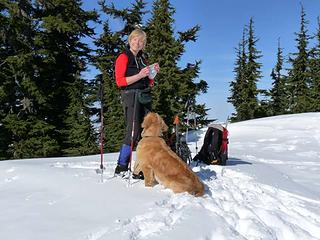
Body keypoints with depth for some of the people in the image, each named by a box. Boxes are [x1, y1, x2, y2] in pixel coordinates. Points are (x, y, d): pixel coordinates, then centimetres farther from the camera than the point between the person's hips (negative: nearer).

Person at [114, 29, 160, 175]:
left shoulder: (143, 59, 20)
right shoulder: (123, 57, 0)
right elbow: (119, 81, -10)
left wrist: (153, 73, 4)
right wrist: (139, 75, -18)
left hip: (145, 97, 7)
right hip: (130, 96, -7)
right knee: (133, 132, -13)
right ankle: (121, 167, -4)